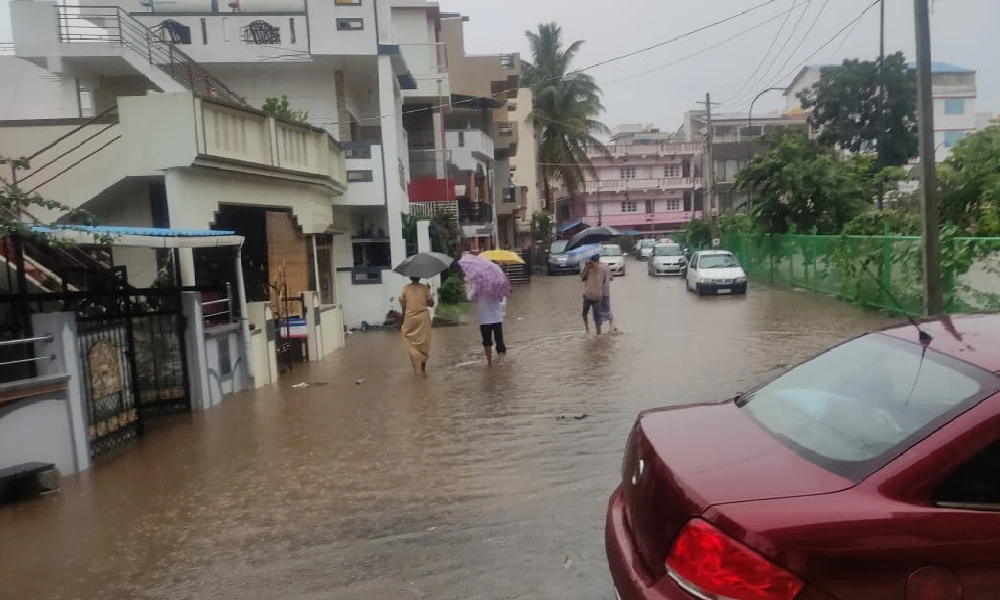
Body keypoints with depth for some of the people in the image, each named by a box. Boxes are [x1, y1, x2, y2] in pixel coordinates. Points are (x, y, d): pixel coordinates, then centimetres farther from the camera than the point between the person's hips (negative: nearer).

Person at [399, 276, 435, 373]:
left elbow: (403, 306, -4)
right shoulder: (424, 288, -3)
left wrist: (403, 320, 4)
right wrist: (431, 295, 14)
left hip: (410, 318, 0)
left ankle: (415, 366, 2)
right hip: (423, 317, 0)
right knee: (424, 342, 10)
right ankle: (423, 366, 12)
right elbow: (431, 304, -3)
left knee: (411, 342, 10)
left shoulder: (406, 288, -3)